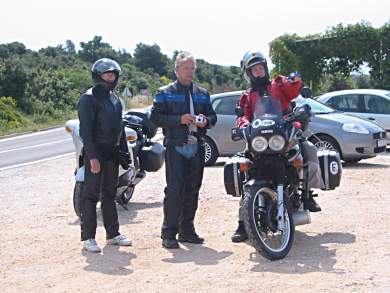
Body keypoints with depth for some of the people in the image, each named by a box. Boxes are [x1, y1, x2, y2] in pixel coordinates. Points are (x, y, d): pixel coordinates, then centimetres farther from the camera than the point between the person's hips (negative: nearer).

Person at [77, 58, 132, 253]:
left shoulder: (114, 98, 16)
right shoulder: (89, 99, -9)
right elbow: (85, 130, -16)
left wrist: (124, 151, 15)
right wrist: (92, 157, -22)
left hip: (113, 153, 8)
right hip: (96, 153, -8)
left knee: (109, 194, 14)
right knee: (91, 195, -4)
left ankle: (113, 233, 21)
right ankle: (88, 238, 0)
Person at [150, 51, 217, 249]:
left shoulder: (202, 93, 18)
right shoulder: (165, 93, 4)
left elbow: (212, 116, 20)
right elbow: (155, 117, -5)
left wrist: (206, 120, -3)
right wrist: (179, 119, -16)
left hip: (197, 146, 5)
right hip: (176, 146, -5)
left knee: (192, 189, 8)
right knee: (174, 190, -11)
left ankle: (187, 229, 18)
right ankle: (168, 233, -6)